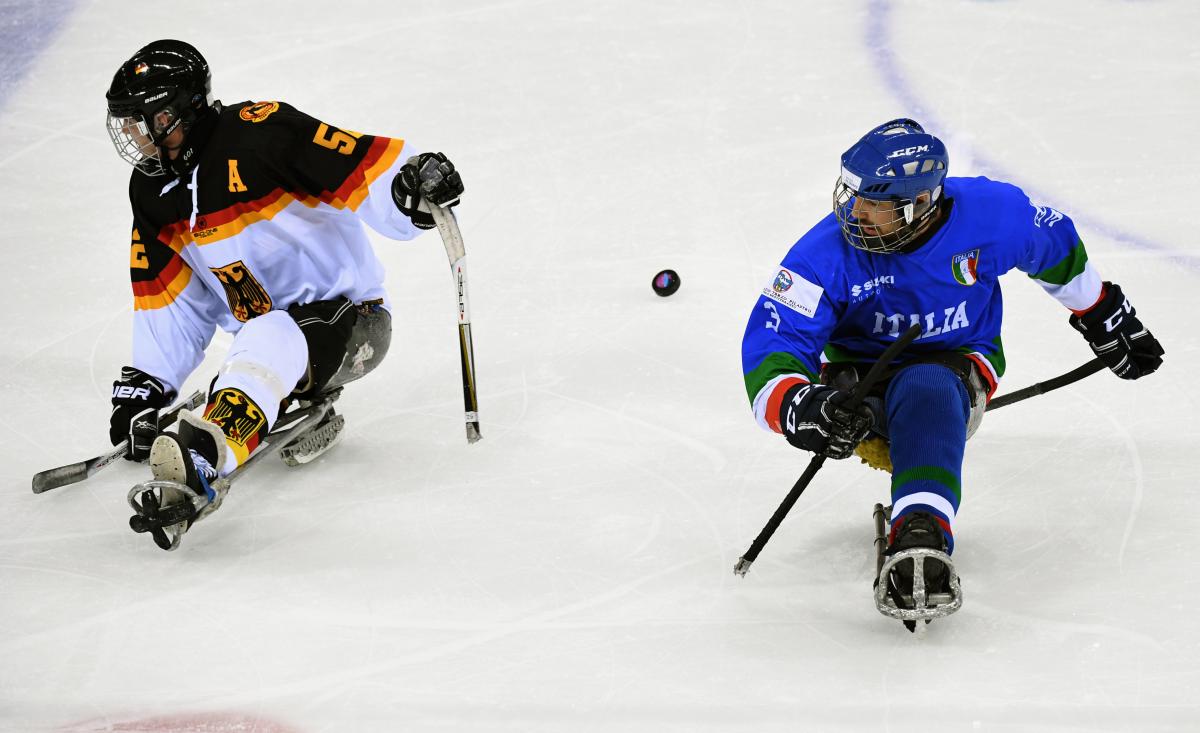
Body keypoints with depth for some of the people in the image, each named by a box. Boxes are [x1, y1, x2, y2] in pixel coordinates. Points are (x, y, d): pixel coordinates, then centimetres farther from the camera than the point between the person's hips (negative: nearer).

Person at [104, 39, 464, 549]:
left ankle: (201, 460, -61)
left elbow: (369, 169, -23)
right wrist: (146, 384, 7)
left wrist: (413, 188, -44)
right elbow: (169, 300, 14)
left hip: (346, 314, -9)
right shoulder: (152, 190, 7)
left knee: (269, 340, -39)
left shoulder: (259, 133, -18)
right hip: (264, 329, 9)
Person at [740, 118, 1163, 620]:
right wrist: (799, 409, -46)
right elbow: (769, 350, -24)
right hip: (862, 373, 2)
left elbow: (1057, 245, 5)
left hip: (960, 363, -2)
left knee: (925, 389, -38)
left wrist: (1104, 317, 18)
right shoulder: (827, 254, -21)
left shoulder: (990, 213, -18)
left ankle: (921, 536, -54)